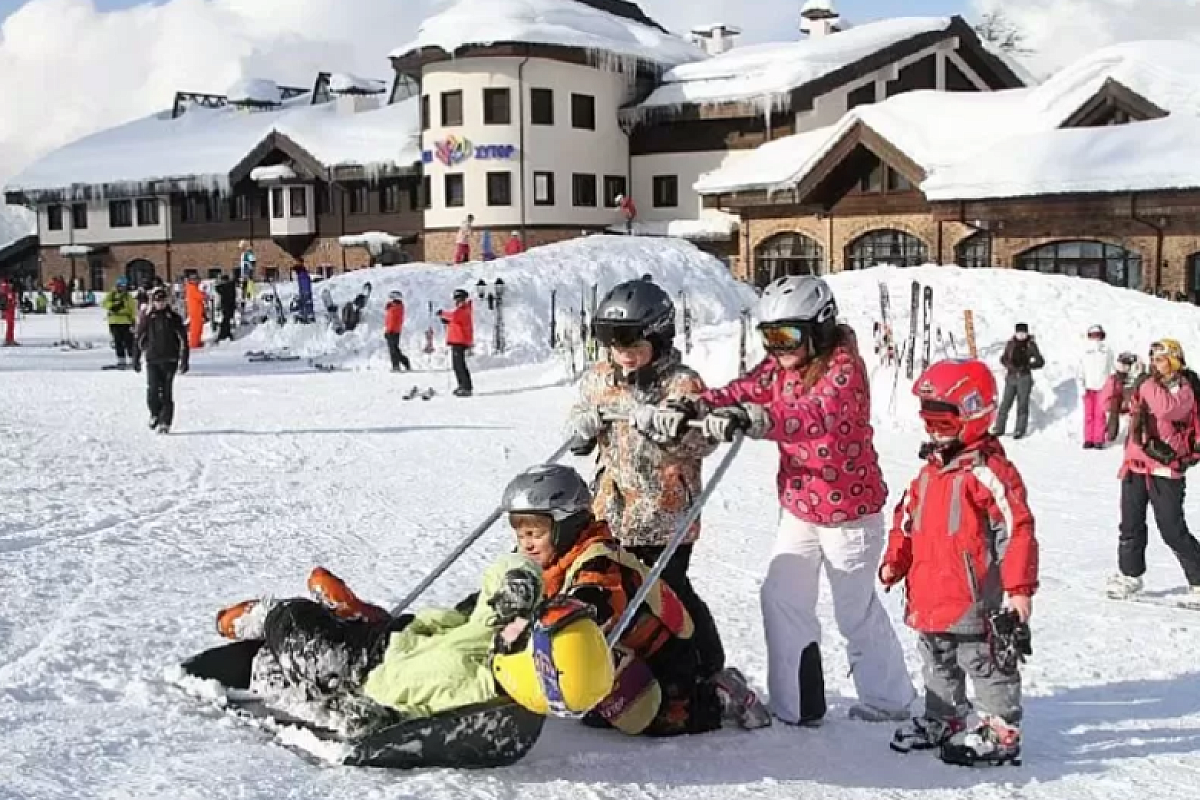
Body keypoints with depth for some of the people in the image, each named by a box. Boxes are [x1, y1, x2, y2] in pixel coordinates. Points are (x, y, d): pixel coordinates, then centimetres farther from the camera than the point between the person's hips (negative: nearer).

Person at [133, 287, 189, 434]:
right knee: (152, 391, -11)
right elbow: (139, 340, 12)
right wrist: (136, 360, 10)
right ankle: (155, 414, 14)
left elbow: (183, 339, 5)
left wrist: (184, 361, 1)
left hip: (169, 361, -1)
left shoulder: (174, 317, 3)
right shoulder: (147, 318, 6)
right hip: (152, 360, 1)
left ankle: (165, 423, 4)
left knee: (166, 392, -3)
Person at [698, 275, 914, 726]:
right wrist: (700, 404, -35)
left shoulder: (844, 367, -22)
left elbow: (819, 415, -41)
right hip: (798, 508, 7)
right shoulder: (778, 368, 1)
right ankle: (796, 705, 16)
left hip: (849, 510, -7)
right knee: (781, 598, 4)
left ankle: (887, 698, 29)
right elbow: (745, 392, -12)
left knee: (856, 609, 7)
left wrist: (755, 419, -58)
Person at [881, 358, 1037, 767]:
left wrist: (1019, 586, -21)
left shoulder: (989, 471, -16)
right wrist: (895, 560, 11)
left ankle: (1000, 731, 11)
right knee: (938, 663, 21)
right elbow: (907, 519, 20)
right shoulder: (929, 471, 11)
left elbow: (1018, 529, -19)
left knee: (985, 660, 0)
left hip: (973, 596, -9)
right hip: (929, 595, 9)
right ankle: (943, 721, 37)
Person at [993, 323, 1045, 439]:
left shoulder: (1031, 345, -1)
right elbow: (1003, 359, 14)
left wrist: (1027, 366, -11)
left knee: (1022, 404, 0)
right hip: (1011, 377, 2)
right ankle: (999, 428, 8)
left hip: (1024, 378, -2)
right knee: (1005, 403, 0)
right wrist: (1009, 365, -6)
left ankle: (1020, 430, 7)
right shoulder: (1011, 344, 6)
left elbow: (1040, 362, 1)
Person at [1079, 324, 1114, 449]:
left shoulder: (1106, 351, 5)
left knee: (1100, 414, -4)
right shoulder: (1086, 352, 8)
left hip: (1102, 387, -1)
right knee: (1088, 414, 1)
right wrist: (1081, 386, -1)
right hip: (1088, 387, 1)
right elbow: (1081, 371, 7)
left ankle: (1099, 440, 0)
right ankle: (1088, 440, 6)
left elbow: (1112, 369, 8)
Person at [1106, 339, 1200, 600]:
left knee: (1173, 529, -6)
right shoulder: (1147, 385, 13)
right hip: (1136, 464, 6)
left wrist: (1150, 383, -17)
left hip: (1165, 469, -6)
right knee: (1131, 524, 9)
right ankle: (1129, 574, 21)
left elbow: (1165, 408, -27)